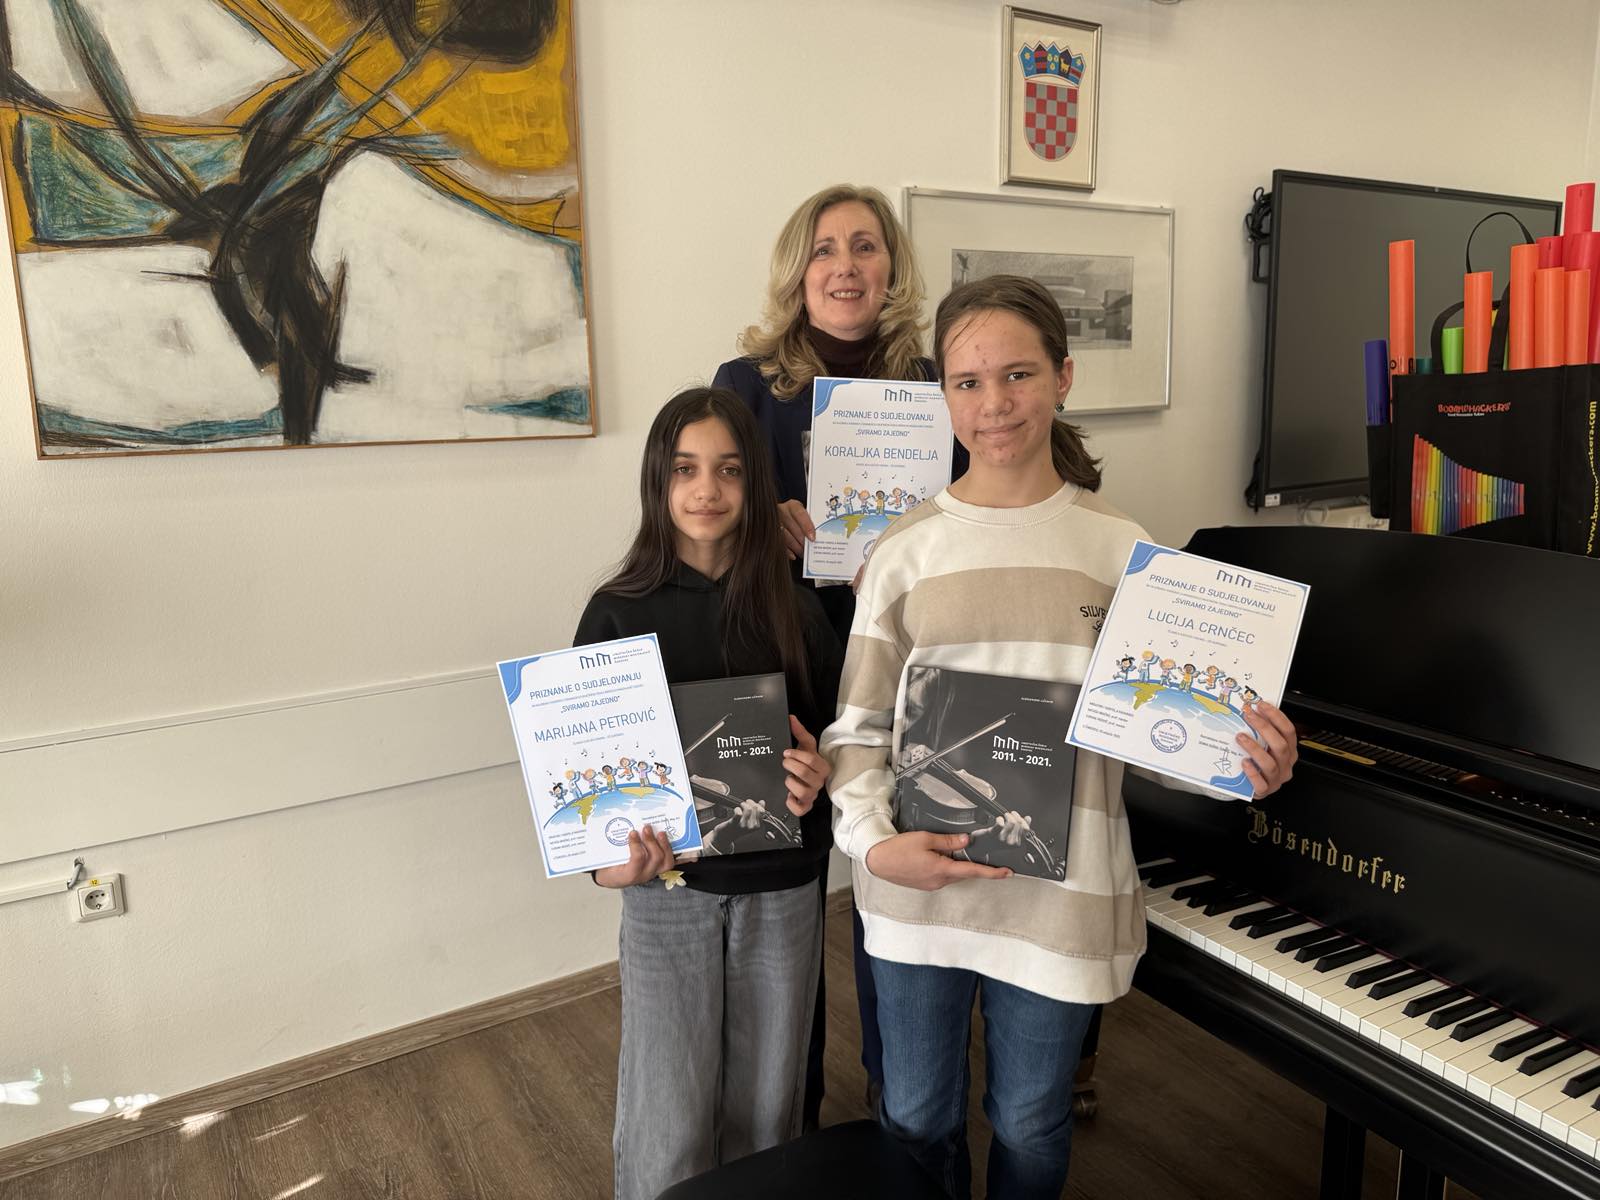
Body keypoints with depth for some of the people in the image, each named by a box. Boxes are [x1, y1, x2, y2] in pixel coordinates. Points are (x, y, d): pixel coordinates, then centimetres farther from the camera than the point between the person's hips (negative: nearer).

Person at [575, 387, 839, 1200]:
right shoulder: (619, 612, -7)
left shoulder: (794, 609, -2)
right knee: (671, 1126, 6)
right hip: (667, 892, -1)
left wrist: (817, 774, -15)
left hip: (781, 889, 2)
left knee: (765, 1106, 16)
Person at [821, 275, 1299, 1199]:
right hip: (919, 883, 1)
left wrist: (1242, 765, -18)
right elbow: (859, 726, -1)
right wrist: (874, 841, -15)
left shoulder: (1118, 547, -2)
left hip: (1060, 888, 0)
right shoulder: (908, 550, -3)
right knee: (917, 1119, 19)